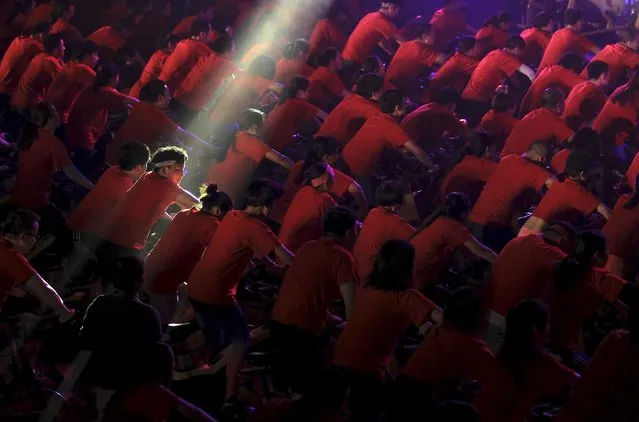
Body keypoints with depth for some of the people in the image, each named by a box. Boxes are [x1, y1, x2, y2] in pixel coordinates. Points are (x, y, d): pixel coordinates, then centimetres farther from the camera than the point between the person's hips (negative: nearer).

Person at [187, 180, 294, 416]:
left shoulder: (232, 217, 10)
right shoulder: (254, 226, -15)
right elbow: (285, 256, -18)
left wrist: (272, 266, 29)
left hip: (196, 286, 8)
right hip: (217, 293, -8)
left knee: (212, 340, 24)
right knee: (241, 340, 4)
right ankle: (230, 400, -1)